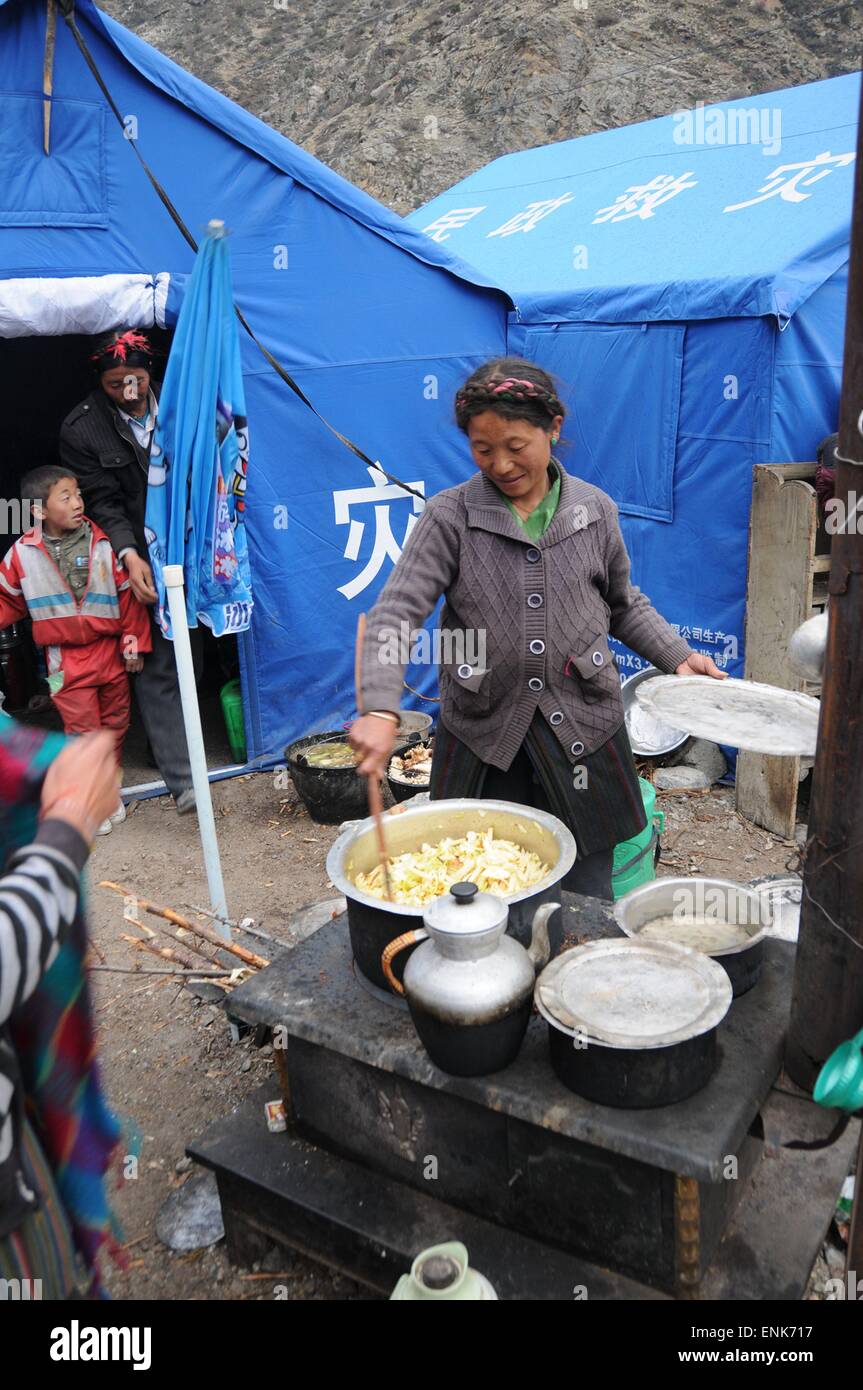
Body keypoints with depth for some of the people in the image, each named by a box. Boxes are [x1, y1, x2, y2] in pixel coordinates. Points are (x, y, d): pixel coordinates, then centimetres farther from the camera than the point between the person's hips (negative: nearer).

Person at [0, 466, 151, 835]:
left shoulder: (102, 545, -4)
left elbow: (127, 595, 1)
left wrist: (134, 641, 0)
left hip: (111, 652, 2)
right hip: (67, 659, -2)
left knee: (115, 725, 14)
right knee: (84, 731, 0)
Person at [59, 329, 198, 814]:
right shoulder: (82, 428, -3)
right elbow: (102, 502, -6)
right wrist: (129, 555, -21)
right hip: (140, 561, -3)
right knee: (157, 667, -6)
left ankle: (178, 742, 33)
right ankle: (183, 780, -6)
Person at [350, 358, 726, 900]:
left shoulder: (595, 510, 4)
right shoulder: (450, 516, -5)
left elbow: (624, 605, 17)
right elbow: (397, 612, -13)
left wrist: (678, 655, 2)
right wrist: (381, 710, -27)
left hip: (581, 734, 2)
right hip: (484, 739, -1)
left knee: (588, 907, 11)